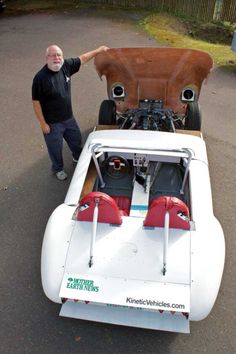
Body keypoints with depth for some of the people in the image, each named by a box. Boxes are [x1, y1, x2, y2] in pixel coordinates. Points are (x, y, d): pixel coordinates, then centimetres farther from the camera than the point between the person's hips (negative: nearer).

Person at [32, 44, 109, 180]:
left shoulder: (66, 66, -9)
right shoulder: (40, 77, -25)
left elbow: (82, 59, 9)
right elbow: (36, 102, -19)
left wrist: (98, 50, 14)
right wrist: (43, 123, -16)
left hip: (69, 118, 6)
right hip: (52, 123, -6)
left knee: (76, 140, 26)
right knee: (56, 148, 15)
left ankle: (78, 158, 57)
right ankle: (58, 169, 42)